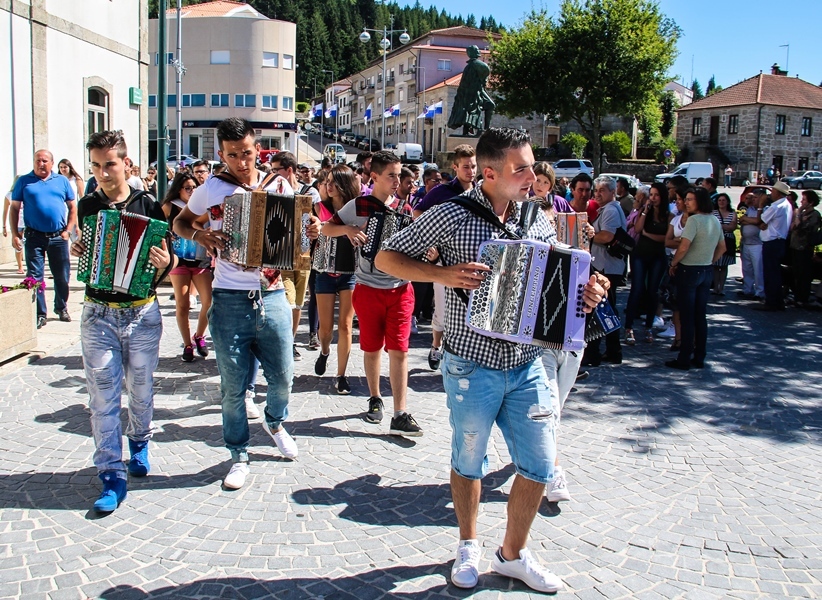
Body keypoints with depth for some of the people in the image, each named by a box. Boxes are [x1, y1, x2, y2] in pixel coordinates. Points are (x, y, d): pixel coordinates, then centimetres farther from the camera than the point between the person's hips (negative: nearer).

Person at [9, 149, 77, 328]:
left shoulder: (62, 181, 8)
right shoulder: (24, 181, 4)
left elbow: (72, 207, 10)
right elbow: (14, 208, 4)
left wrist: (68, 230, 0)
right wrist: (14, 233, -4)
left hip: (58, 237, 1)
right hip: (34, 237, -1)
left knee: (62, 276, 9)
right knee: (35, 277, 1)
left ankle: (61, 308, 27)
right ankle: (39, 314, 8)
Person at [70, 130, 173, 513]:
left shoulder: (148, 206, -3)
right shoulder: (87, 207, 4)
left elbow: (164, 262, -1)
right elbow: (86, 254, 17)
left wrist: (163, 264, -22)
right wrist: (76, 251, -4)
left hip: (142, 313, -1)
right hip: (98, 315, 1)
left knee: (141, 390, 14)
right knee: (103, 397, -1)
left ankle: (139, 443, 41)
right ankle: (112, 477, 6)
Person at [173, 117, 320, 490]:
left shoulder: (279, 186, 4)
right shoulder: (210, 190, 0)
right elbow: (179, 223, 13)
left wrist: (311, 231, -9)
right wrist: (198, 235, -9)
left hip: (272, 297, 2)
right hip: (229, 302, -1)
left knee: (282, 376, 11)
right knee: (233, 385, 6)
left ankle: (275, 422, 42)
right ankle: (239, 455, 23)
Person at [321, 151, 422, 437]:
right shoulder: (359, 206, -2)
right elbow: (327, 228, 4)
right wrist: (348, 229, -16)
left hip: (400, 288, 1)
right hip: (369, 289, -1)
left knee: (399, 349, -4)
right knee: (372, 347, 11)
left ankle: (400, 415, -4)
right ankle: (375, 399, 32)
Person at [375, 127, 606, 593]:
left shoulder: (537, 218, 4)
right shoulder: (453, 215, -10)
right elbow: (387, 258, -6)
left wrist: (583, 293, -6)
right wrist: (444, 274, -20)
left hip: (530, 365, 4)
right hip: (474, 366, -4)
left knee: (540, 464, 8)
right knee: (469, 460, 14)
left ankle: (514, 554, 30)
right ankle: (469, 546, 38)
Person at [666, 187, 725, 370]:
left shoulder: (694, 220, -16)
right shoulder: (715, 220, 8)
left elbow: (683, 247, -23)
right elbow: (722, 248, 17)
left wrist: (673, 263, -8)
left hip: (689, 271, -8)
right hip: (707, 271, 8)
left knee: (686, 317, -1)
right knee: (700, 316, 13)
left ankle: (684, 359, 3)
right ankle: (699, 358, 18)